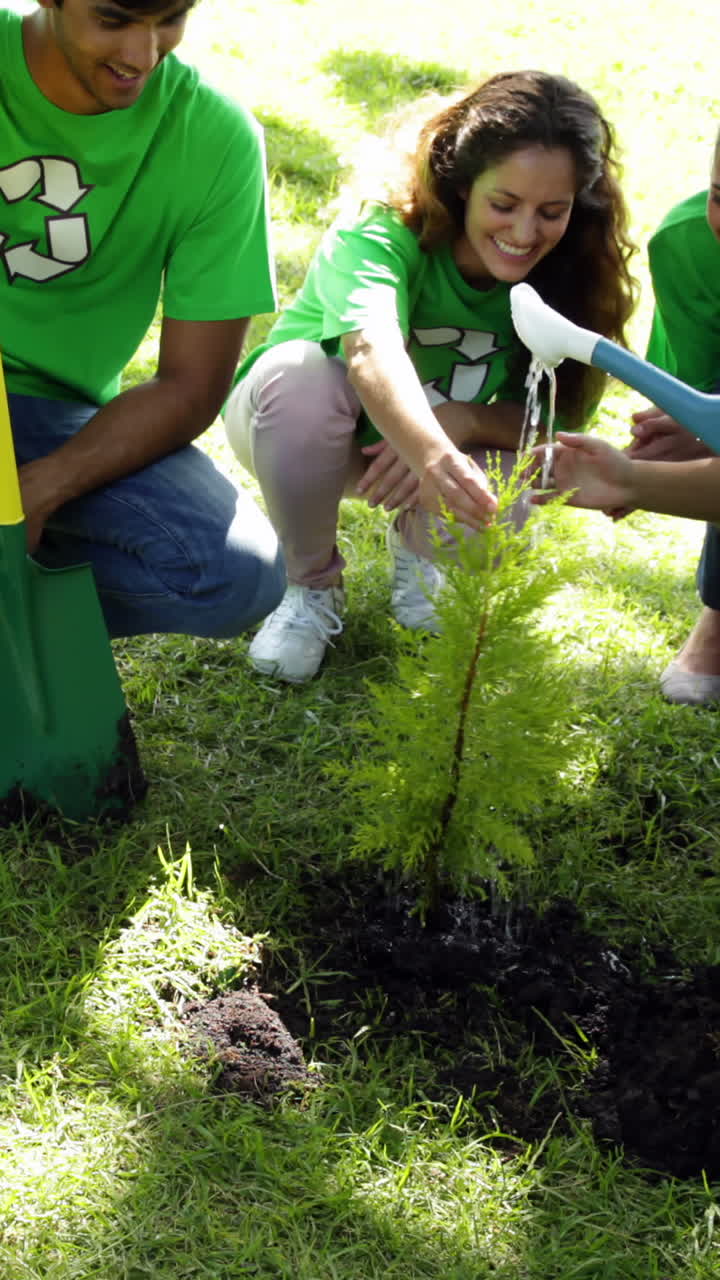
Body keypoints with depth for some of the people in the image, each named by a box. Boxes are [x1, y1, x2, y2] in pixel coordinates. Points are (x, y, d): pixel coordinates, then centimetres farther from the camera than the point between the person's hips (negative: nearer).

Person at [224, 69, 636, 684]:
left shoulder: (564, 275, -19)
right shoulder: (380, 234, -32)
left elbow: (561, 417, -19)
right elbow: (371, 354, -52)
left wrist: (462, 420, -39)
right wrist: (434, 453, -72)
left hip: (425, 446, 3)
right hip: (293, 426, -2)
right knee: (301, 371, -37)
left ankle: (417, 549, 9)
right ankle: (311, 584, -11)